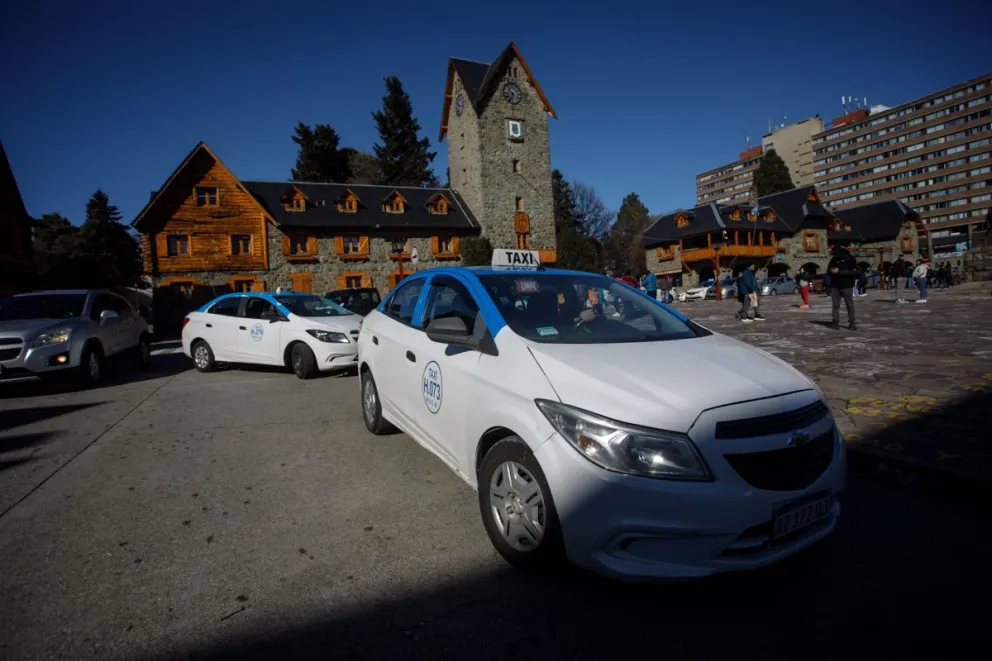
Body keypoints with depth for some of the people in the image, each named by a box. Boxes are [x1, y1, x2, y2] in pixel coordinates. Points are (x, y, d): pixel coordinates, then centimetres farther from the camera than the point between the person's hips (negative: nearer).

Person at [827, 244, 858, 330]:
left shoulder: (850, 258, -4)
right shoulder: (834, 259, 9)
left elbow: (855, 272, -12)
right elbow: (828, 270, 15)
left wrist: (839, 272, -19)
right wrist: (832, 271, -9)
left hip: (847, 286, -3)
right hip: (835, 286, 4)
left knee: (850, 305, 2)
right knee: (835, 305, 2)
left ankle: (852, 323, 7)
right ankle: (835, 322, 3)